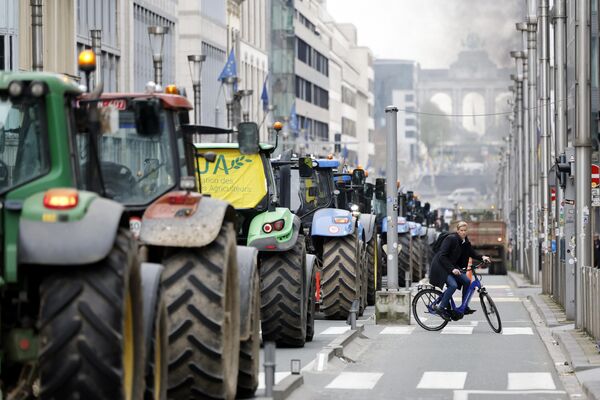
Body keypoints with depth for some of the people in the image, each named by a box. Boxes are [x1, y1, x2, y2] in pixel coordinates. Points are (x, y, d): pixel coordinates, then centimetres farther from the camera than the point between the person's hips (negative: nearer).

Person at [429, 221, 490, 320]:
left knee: (467, 281, -6)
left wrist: (482, 257, -11)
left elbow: (472, 253, 9)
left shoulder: (465, 241, 4)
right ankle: (441, 307, -15)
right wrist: (452, 269, -31)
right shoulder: (451, 239, -20)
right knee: (453, 285, -26)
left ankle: (464, 308, 5)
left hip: (453, 266, 8)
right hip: (441, 266, -8)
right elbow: (442, 256, -24)